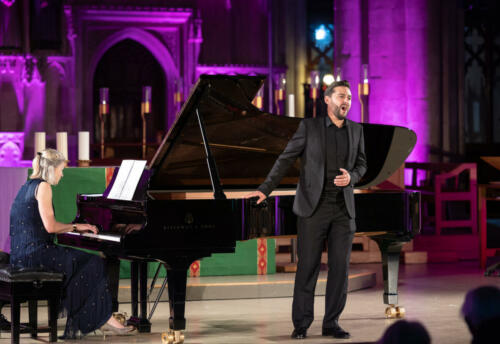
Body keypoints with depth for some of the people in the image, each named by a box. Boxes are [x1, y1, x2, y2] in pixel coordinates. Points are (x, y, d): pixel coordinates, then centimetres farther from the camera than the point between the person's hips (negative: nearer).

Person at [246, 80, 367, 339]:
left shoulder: (356, 130, 10)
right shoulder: (310, 126, -1)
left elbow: (361, 164, 17)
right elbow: (286, 159, -1)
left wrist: (351, 177, -6)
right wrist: (265, 189, -7)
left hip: (343, 208, 4)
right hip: (313, 207, -3)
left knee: (340, 267, 3)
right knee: (307, 267, -1)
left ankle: (331, 323, 11)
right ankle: (301, 324, 5)